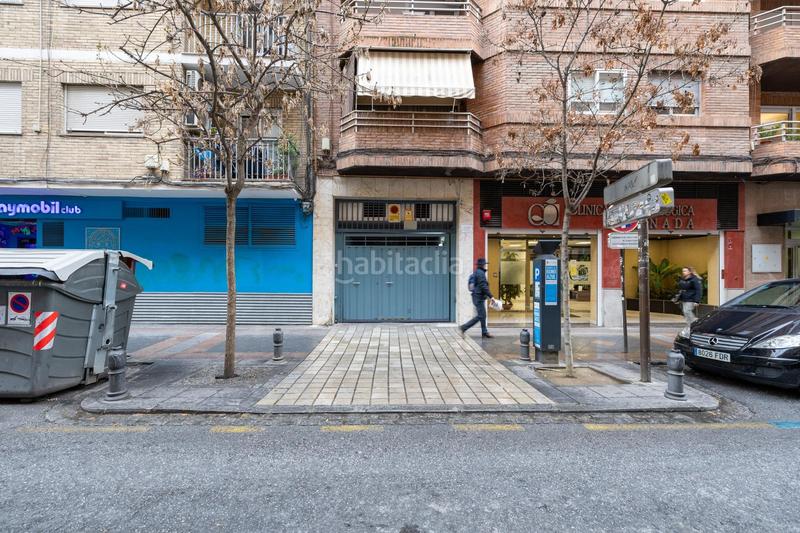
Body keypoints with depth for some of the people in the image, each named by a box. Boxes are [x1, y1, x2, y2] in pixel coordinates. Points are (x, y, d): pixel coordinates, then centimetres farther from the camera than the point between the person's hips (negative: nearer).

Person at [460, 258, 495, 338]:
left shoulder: (476, 272, 17)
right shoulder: (480, 273, -14)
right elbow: (483, 286, -20)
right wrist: (491, 296, -17)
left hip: (477, 297, 10)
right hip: (479, 297, -10)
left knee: (480, 316, 12)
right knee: (482, 315, -3)